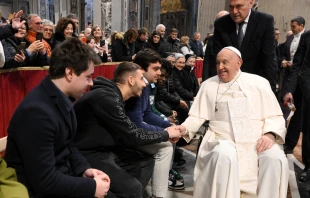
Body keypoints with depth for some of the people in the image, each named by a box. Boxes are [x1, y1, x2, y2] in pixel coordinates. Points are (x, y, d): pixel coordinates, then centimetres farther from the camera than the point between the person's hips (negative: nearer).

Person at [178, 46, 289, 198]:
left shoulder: (259, 83, 7)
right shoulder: (208, 85, 9)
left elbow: (275, 116, 6)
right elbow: (197, 116, 7)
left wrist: (270, 135, -13)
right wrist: (184, 127, -12)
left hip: (258, 140, 1)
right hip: (223, 140, 0)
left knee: (276, 159, -27)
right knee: (224, 156, -33)